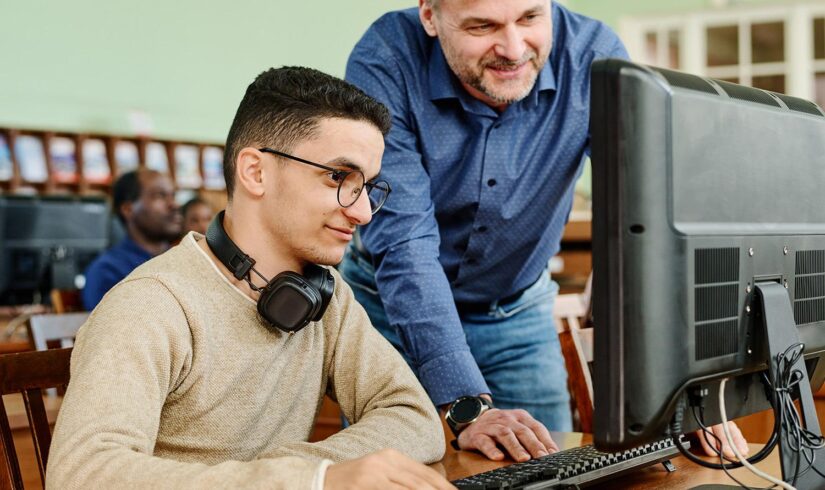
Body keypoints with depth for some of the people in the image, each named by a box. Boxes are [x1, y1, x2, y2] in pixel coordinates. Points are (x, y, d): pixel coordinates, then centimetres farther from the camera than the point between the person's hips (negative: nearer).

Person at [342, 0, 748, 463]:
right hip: (395, 311, -1)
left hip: (520, 311, 2)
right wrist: (468, 406, -38)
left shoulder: (593, 55, -21)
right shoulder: (385, 63, -27)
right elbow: (403, 243, -31)